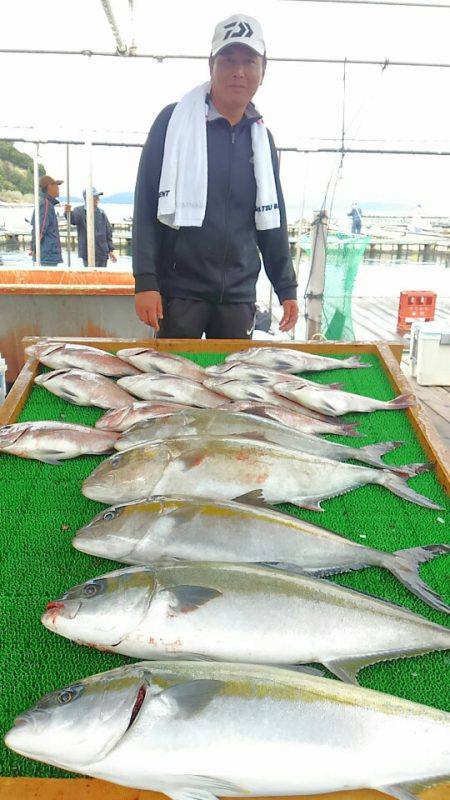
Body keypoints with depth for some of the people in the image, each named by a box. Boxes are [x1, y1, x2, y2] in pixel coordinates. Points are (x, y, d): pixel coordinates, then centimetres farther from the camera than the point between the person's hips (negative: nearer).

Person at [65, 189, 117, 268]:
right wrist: (68, 213, -49)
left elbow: (108, 232, 15)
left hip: (103, 253, 5)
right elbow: (73, 219, -26)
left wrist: (111, 250, 11)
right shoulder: (80, 211, -3)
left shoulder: (101, 213, 11)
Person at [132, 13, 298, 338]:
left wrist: (287, 288, 11)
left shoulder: (261, 137, 12)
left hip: (238, 293, 4)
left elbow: (272, 218, 15)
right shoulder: (174, 121, -1)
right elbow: (146, 205, -4)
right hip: (180, 288, -4)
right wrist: (145, 281, -12)